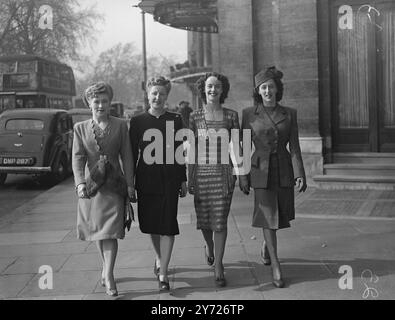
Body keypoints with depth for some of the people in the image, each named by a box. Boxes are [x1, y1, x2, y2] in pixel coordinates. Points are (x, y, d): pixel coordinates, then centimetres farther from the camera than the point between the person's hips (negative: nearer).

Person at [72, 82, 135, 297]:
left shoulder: (120, 126, 3)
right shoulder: (80, 128, 6)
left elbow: (127, 156, 3)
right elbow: (77, 157, -3)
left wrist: (129, 183, -3)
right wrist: (80, 183, -17)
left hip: (114, 185, -2)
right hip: (91, 184, 2)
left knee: (111, 231, -10)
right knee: (97, 231, 11)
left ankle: (108, 275, -4)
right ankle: (106, 268, 30)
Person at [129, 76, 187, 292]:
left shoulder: (175, 120, 3)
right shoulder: (137, 121, 3)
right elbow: (133, 153, 4)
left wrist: (183, 180, 4)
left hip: (169, 179, -1)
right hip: (146, 180, 1)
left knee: (168, 226, -3)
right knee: (150, 224, 13)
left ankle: (163, 273, 3)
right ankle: (159, 258, 40)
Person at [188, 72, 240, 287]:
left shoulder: (231, 116, 3)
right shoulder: (195, 117, 3)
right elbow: (191, 149, 4)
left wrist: (236, 172, 0)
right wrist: (189, 178, 2)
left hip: (223, 173, -1)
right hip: (201, 172, 1)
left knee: (220, 221, -3)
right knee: (204, 219, 8)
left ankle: (218, 267, 6)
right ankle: (209, 246, 42)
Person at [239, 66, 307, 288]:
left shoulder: (289, 114, 2)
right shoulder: (249, 114, -2)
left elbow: (294, 147, -1)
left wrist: (300, 174, -9)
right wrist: (243, 177, -3)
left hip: (283, 170, 3)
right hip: (261, 170, -2)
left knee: (280, 215, 13)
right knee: (269, 216, -7)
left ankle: (267, 246, 43)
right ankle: (276, 267, 0)